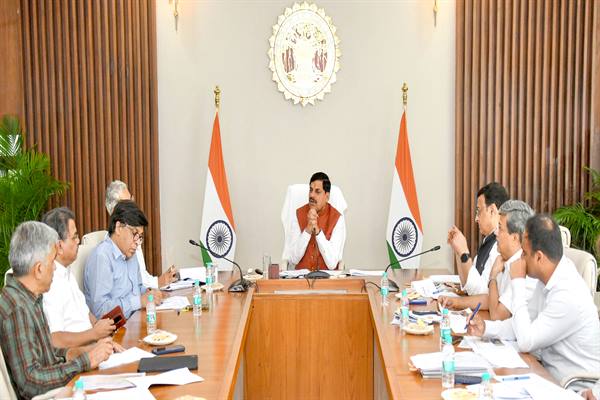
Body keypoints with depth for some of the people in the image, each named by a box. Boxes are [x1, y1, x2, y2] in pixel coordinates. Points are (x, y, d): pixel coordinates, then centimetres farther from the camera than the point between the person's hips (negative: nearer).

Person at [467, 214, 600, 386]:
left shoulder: (568, 296, -29)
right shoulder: (547, 277, -2)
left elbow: (525, 342, -22)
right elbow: (528, 322, 10)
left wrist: (518, 282, -21)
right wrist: (486, 328, -5)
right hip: (549, 370, 7)